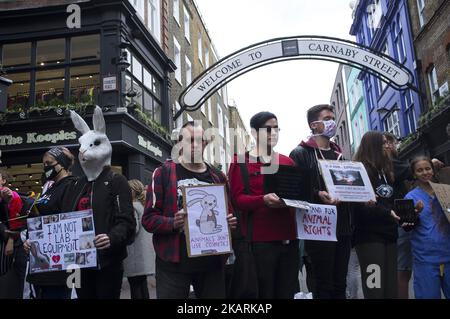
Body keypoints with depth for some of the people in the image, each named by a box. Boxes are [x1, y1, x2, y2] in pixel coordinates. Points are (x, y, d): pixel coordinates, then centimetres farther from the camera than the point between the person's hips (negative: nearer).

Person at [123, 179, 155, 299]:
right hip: (145, 253, 9)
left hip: (135, 254, -9)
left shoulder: (133, 206, -11)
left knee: (135, 286, -3)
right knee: (142, 283, 14)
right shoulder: (144, 205, 15)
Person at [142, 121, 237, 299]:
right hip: (174, 263, -4)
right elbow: (148, 219, -5)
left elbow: (228, 213, 21)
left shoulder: (217, 177, 12)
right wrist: (173, 223, -22)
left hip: (212, 263, 4)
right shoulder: (163, 173, -1)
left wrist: (230, 221, -1)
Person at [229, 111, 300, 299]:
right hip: (259, 240, -4)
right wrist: (264, 200, -24)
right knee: (263, 292, -1)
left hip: (288, 238, 5)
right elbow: (237, 199, -7)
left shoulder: (288, 162, 17)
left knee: (289, 292, 10)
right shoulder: (241, 162, 3)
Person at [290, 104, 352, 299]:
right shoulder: (300, 154, -2)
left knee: (339, 284, 12)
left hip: (343, 228, 7)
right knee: (323, 286, 0)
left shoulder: (338, 155, 20)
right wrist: (318, 194, -25)